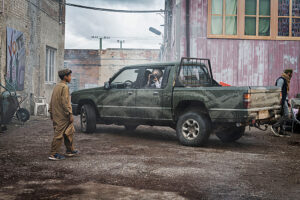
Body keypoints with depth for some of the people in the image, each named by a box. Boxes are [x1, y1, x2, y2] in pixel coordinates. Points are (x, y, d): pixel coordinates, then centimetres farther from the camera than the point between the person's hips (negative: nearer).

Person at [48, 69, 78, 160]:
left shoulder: (57, 86, 14)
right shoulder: (64, 87, -14)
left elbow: (52, 101, 16)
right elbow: (65, 102, -20)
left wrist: (51, 112, 20)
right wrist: (70, 114, -17)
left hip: (56, 115, 10)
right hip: (62, 115, -10)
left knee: (69, 132, 18)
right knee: (59, 134, -5)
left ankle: (70, 150, 26)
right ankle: (53, 154, -2)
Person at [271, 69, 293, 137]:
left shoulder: (285, 80, 22)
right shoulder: (281, 80, -10)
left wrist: (287, 102, 24)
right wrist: (280, 100, -26)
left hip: (284, 100, 10)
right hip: (282, 101, -10)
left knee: (283, 116, 8)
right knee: (286, 115, -14)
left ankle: (281, 131, 9)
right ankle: (274, 126, -14)